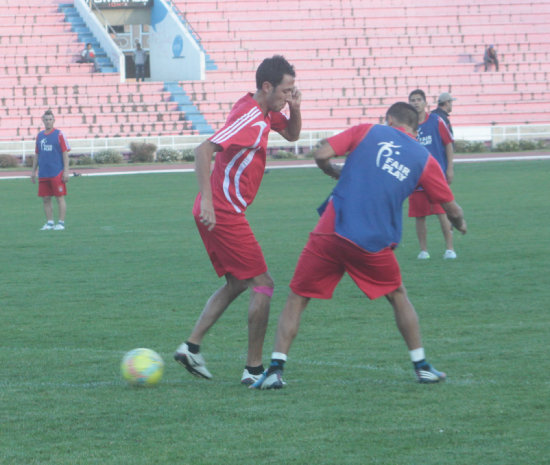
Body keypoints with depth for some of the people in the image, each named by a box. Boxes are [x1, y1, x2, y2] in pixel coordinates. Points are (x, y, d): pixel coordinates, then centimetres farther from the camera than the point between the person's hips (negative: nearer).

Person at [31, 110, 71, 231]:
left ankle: (61, 223, 1)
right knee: (46, 199, 6)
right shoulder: (39, 136, 12)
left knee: (60, 198, -3)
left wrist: (66, 171, -10)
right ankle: (49, 222, 13)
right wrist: (33, 171, 15)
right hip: (43, 174, 5)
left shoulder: (59, 135, -2)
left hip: (57, 173, -5)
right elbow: (37, 155, 19)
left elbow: (65, 153, -4)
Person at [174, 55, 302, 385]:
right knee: (262, 285, -4)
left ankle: (191, 346, 13)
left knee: (237, 283, 18)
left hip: (219, 211, 10)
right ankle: (254, 368, -1)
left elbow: (292, 134, 27)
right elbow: (204, 149, -28)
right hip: (224, 213, -10)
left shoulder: (264, 113, 11)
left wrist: (295, 109, 4)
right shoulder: (250, 117, -19)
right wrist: (207, 200, -34)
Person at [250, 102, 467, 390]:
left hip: (332, 232, -1)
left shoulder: (368, 132, 9)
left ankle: (275, 369, -3)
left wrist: (335, 172, 20)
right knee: (398, 297, 26)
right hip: (376, 244, 1)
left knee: (297, 299, 9)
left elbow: (321, 155, -1)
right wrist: (460, 224, 41)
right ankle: (422, 367, 25)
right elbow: (451, 208, 18)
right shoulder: (424, 159, 12)